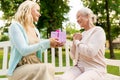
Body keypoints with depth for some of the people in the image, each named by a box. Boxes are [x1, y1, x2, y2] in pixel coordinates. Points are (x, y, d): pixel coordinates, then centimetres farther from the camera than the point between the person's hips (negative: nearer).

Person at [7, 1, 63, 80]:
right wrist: (47, 42, -20)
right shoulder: (15, 26, -7)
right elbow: (24, 50, -19)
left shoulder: (35, 30, 14)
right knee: (48, 67, -32)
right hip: (19, 69, -6)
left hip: (34, 67, 6)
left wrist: (50, 44, 2)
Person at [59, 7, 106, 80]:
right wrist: (74, 42, 1)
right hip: (79, 67, 5)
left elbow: (90, 52, -21)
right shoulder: (82, 34, 15)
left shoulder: (98, 31, -4)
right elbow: (73, 56, 17)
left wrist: (77, 42, -5)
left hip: (95, 69, -5)